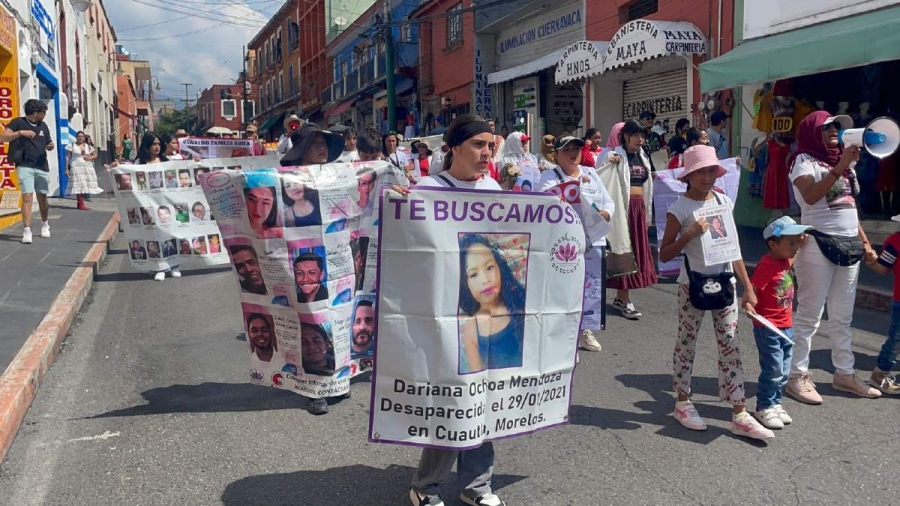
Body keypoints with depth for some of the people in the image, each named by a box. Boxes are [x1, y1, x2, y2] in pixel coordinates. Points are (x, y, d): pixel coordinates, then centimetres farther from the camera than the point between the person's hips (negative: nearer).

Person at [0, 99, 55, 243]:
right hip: (25, 166, -5)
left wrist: (50, 146, -2)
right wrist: (21, 132, -23)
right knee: (27, 197, -14)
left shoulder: (43, 126, 12)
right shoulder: (18, 122, -3)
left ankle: (45, 224, 34)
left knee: (42, 198, 14)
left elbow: (47, 144, 22)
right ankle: (27, 231, -15)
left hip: (42, 167, 5)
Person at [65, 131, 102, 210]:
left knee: (85, 186, 0)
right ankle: (81, 204, -11)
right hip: (76, 168, -4)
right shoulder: (72, 146, 3)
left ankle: (80, 203, 12)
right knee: (79, 186, -11)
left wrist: (90, 158, -5)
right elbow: (67, 157, 1)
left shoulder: (88, 146, 14)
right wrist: (67, 169, -6)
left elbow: (95, 155, 17)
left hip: (88, 168, 4)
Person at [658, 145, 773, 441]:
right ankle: (683, 403, 24)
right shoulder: (680, 208, -9)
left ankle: (739, 416, 7)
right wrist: (690, 234, -23)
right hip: (693, 284, -4)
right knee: (686, 344, 8)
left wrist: (748, 287, 7)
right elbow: (664, 255, -9)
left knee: (730, 347, 3)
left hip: (724, 282, 4)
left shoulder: (724, 202, 5)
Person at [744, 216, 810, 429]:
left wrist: (801, 242, 19)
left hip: (786, 327, 8)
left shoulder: (786, 260, 6)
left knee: (784, 371, 14)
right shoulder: (766, 265, -19)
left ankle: (775, 403, 27)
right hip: (768, 328, -8)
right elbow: (752, 288, -28)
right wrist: (748, 304, -45)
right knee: (773, 370, -4)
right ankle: (763, 408, 9)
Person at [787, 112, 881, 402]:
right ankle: (797, 376, 0)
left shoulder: (840, 162, 19)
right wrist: (840, 167, -30)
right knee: (809, 314, -5)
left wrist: (865, 242, 18)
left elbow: (849, 208, 21)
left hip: (849, 245, 7)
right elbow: (811, 196, -24)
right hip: (818, 244, -7)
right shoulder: (804, 160, -4)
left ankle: (844, 373, 21)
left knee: (843, 316, 12)